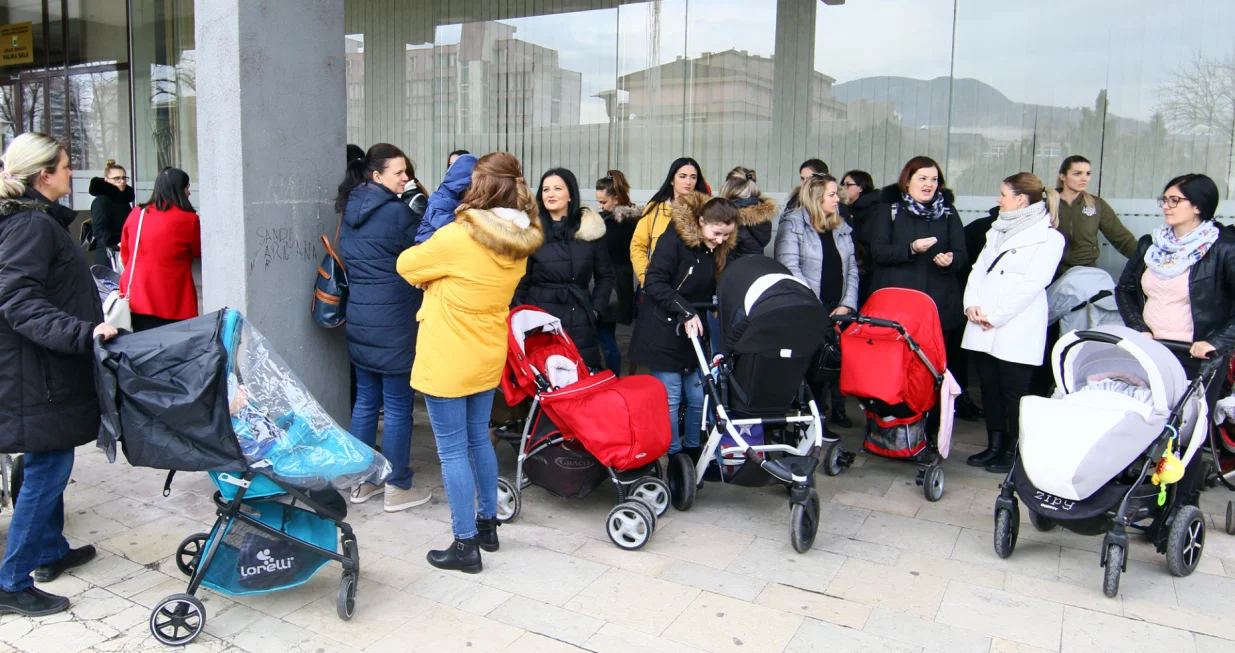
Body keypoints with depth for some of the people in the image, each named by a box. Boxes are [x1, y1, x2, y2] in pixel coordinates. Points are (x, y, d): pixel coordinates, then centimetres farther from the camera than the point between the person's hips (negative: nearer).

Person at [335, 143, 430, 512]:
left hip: (358, 317, 8)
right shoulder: (396, 211, -14)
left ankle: (361, 481, 23)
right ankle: (397, 488, 9)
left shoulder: (350, 209, 10)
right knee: (398, 406, 1)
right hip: (393, 320, -8)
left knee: (365, 400, 15)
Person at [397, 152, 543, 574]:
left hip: (447, 362, -7)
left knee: (453, 451, 3)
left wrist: (430, 281, 12)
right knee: (479, 440, 21)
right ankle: (487, 524, 33)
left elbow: (407, 265, -6)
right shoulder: (520, 242, 0)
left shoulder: (458, 236, -22)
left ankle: (465, 544, 11)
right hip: (487, 359, 7)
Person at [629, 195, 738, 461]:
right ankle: (673, 457, 13)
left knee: (699, 397, 5)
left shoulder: (719, 250, 6)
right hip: (663, 333, -6)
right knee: (670, 399, -2)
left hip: (694, 333, 6)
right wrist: (686, 310, -26)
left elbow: (710, 292, 10)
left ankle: (692, 450, 24)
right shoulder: (675, 238, -15)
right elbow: (654, 283, -19)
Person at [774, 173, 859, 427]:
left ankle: (838, 409, 11)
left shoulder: (842, 228, 16)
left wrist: (847, 304, 0)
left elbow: (851, 269, 14)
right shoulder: (792, 224, -2)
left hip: (838, 310, 5)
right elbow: (790, 267, -11)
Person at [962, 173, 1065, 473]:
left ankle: (1012, 451, 10)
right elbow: (978, 269, 14)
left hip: (1016, 331, -6)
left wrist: (995, 316, -15)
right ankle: (994, 445, 20)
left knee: (1013, 392, 0)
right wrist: (971, 303, -3)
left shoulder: (1048, 238, -3)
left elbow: (1032, 284, -11)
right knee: (989, 388, 10)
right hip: (982, 327, 6)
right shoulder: (998, 230, 20)